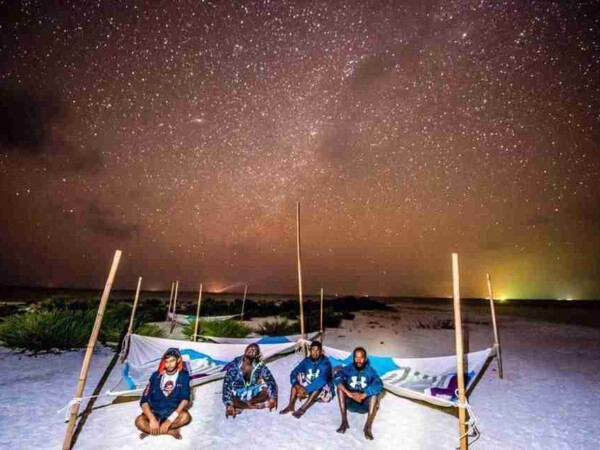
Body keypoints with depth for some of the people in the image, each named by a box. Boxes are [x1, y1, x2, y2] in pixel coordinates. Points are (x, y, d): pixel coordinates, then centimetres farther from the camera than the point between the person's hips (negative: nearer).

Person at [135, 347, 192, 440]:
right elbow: (144, 400, -10)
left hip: (174, 411, -1)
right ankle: (172, 431, -15)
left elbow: (185, 399, -17)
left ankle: (149, 431, -13)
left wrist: (170, 419, -29)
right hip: (155, 412, 1)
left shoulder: (183, 375, -9)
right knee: (139, 422, -27)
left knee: (185, 416, -32)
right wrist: (152, 419, -27)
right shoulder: (156, 376, -6)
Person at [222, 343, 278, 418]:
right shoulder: (235, 364, -17)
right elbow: (227, 384, -21)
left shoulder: (259, 365, -14)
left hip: (252, 394, 2)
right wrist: (229, 404, -30)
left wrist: (273, 398, -29)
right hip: (237, 395, -2)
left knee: (268, 392, -25)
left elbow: (271, 381, -15)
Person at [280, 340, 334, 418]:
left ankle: (303, 409, -39)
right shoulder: (306, 360, -5)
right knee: (298, 376, -18)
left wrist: (306, 389, -38)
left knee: (320, 384, -35)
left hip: (323, 392, -4)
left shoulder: (325, 363, -19)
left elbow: (321, 380, -35)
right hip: (308, 387, 4)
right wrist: (297, 386, -32)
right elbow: (293, 373, -13)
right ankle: (291, 405, -27)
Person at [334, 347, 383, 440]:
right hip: (350, 402, 1)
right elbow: (337, 378, -24)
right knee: (340, 387, -23)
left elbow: (379, 385, -24)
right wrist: (348, 393, -37)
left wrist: (362, 396, -35)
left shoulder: (370, 371, -6)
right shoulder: (348, 368, -6)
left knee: (375, 391, -27)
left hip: (365, 404, -1)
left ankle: (368, 426, -30)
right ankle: (344, 421, -24)